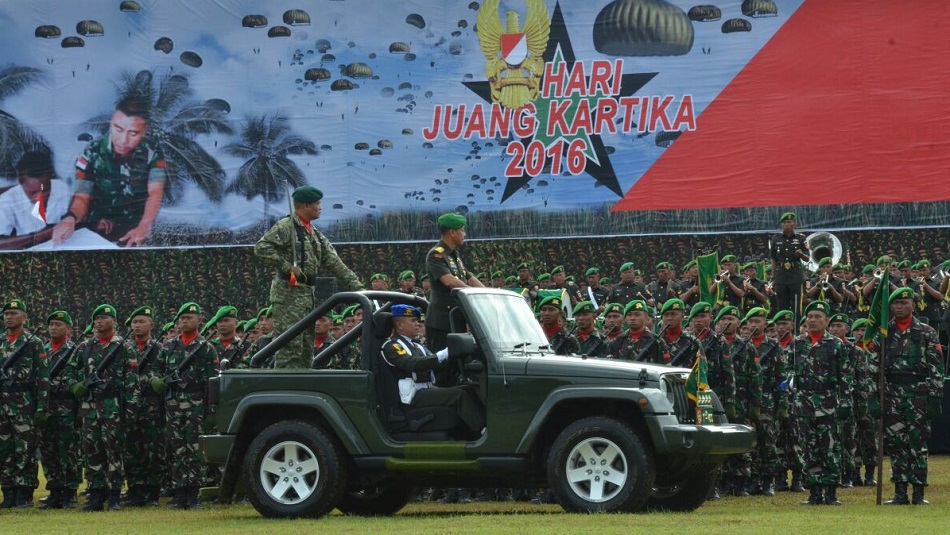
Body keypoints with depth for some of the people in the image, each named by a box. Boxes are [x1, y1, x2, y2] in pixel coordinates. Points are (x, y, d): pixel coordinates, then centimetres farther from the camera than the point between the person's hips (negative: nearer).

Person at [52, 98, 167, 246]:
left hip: (137, 227, 1)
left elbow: (155, 193, -11)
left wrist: (143, 228, -31)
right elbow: (82, 198, -7)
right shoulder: (92, 154, -6)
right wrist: (71, 218, -32)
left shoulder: (152, 151, -4)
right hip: (99, 228, -1)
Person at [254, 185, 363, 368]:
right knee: (290, 346, -14)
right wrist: (287, 267, -19)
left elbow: (335, 264, 19)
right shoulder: (285, 227, -6)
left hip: (309, 295, 9)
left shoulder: (315, 234, 20)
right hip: (289, 293, -9)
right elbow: (262, 248, -19)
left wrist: (357, 287, 12)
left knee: (306, 348, 8)